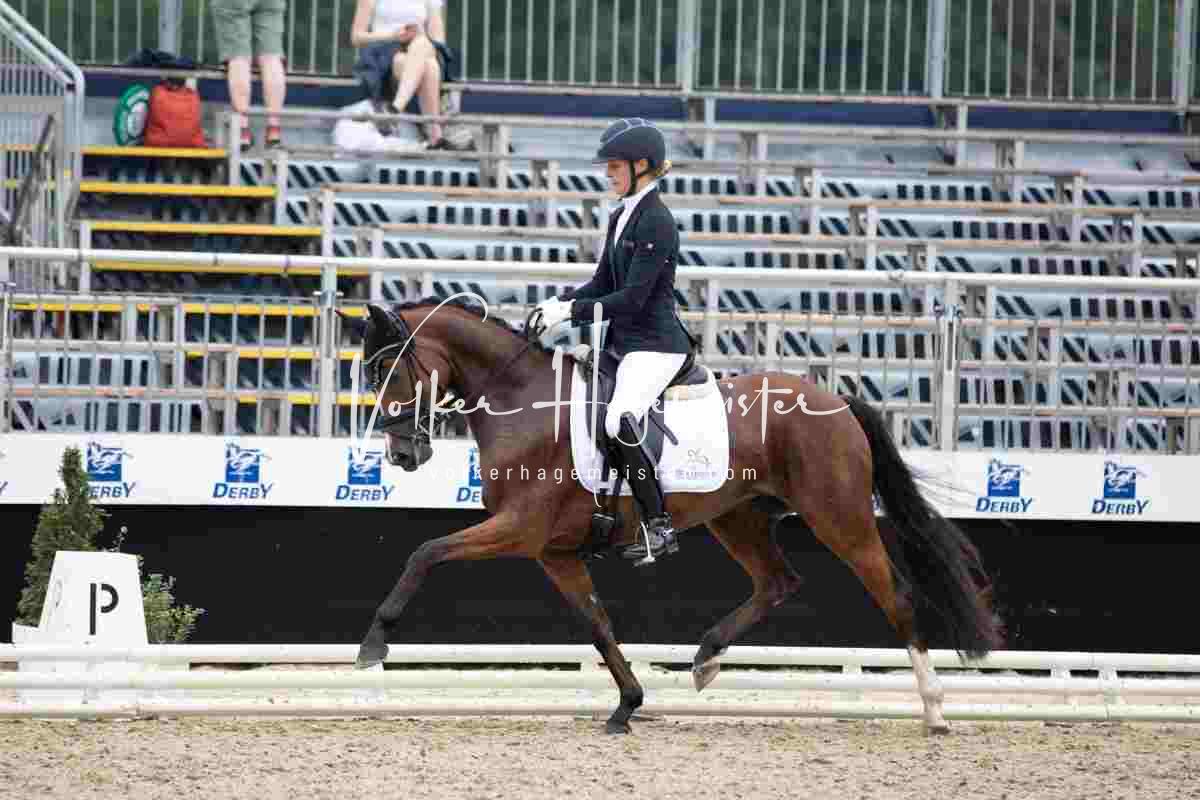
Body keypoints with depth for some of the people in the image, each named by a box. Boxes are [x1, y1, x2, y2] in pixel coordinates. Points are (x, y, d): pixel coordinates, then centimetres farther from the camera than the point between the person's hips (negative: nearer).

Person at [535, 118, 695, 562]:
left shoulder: (656, 222, -16)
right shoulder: (622, 216, 13)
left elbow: (631, 298, -21)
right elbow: (603, 282, 17)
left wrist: (571, 310, -19)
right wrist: (561, 302, 1)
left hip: (655, 343, -11)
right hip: (622, 341, 11)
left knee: (620, 422, -28)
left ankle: (659, 526, -20)